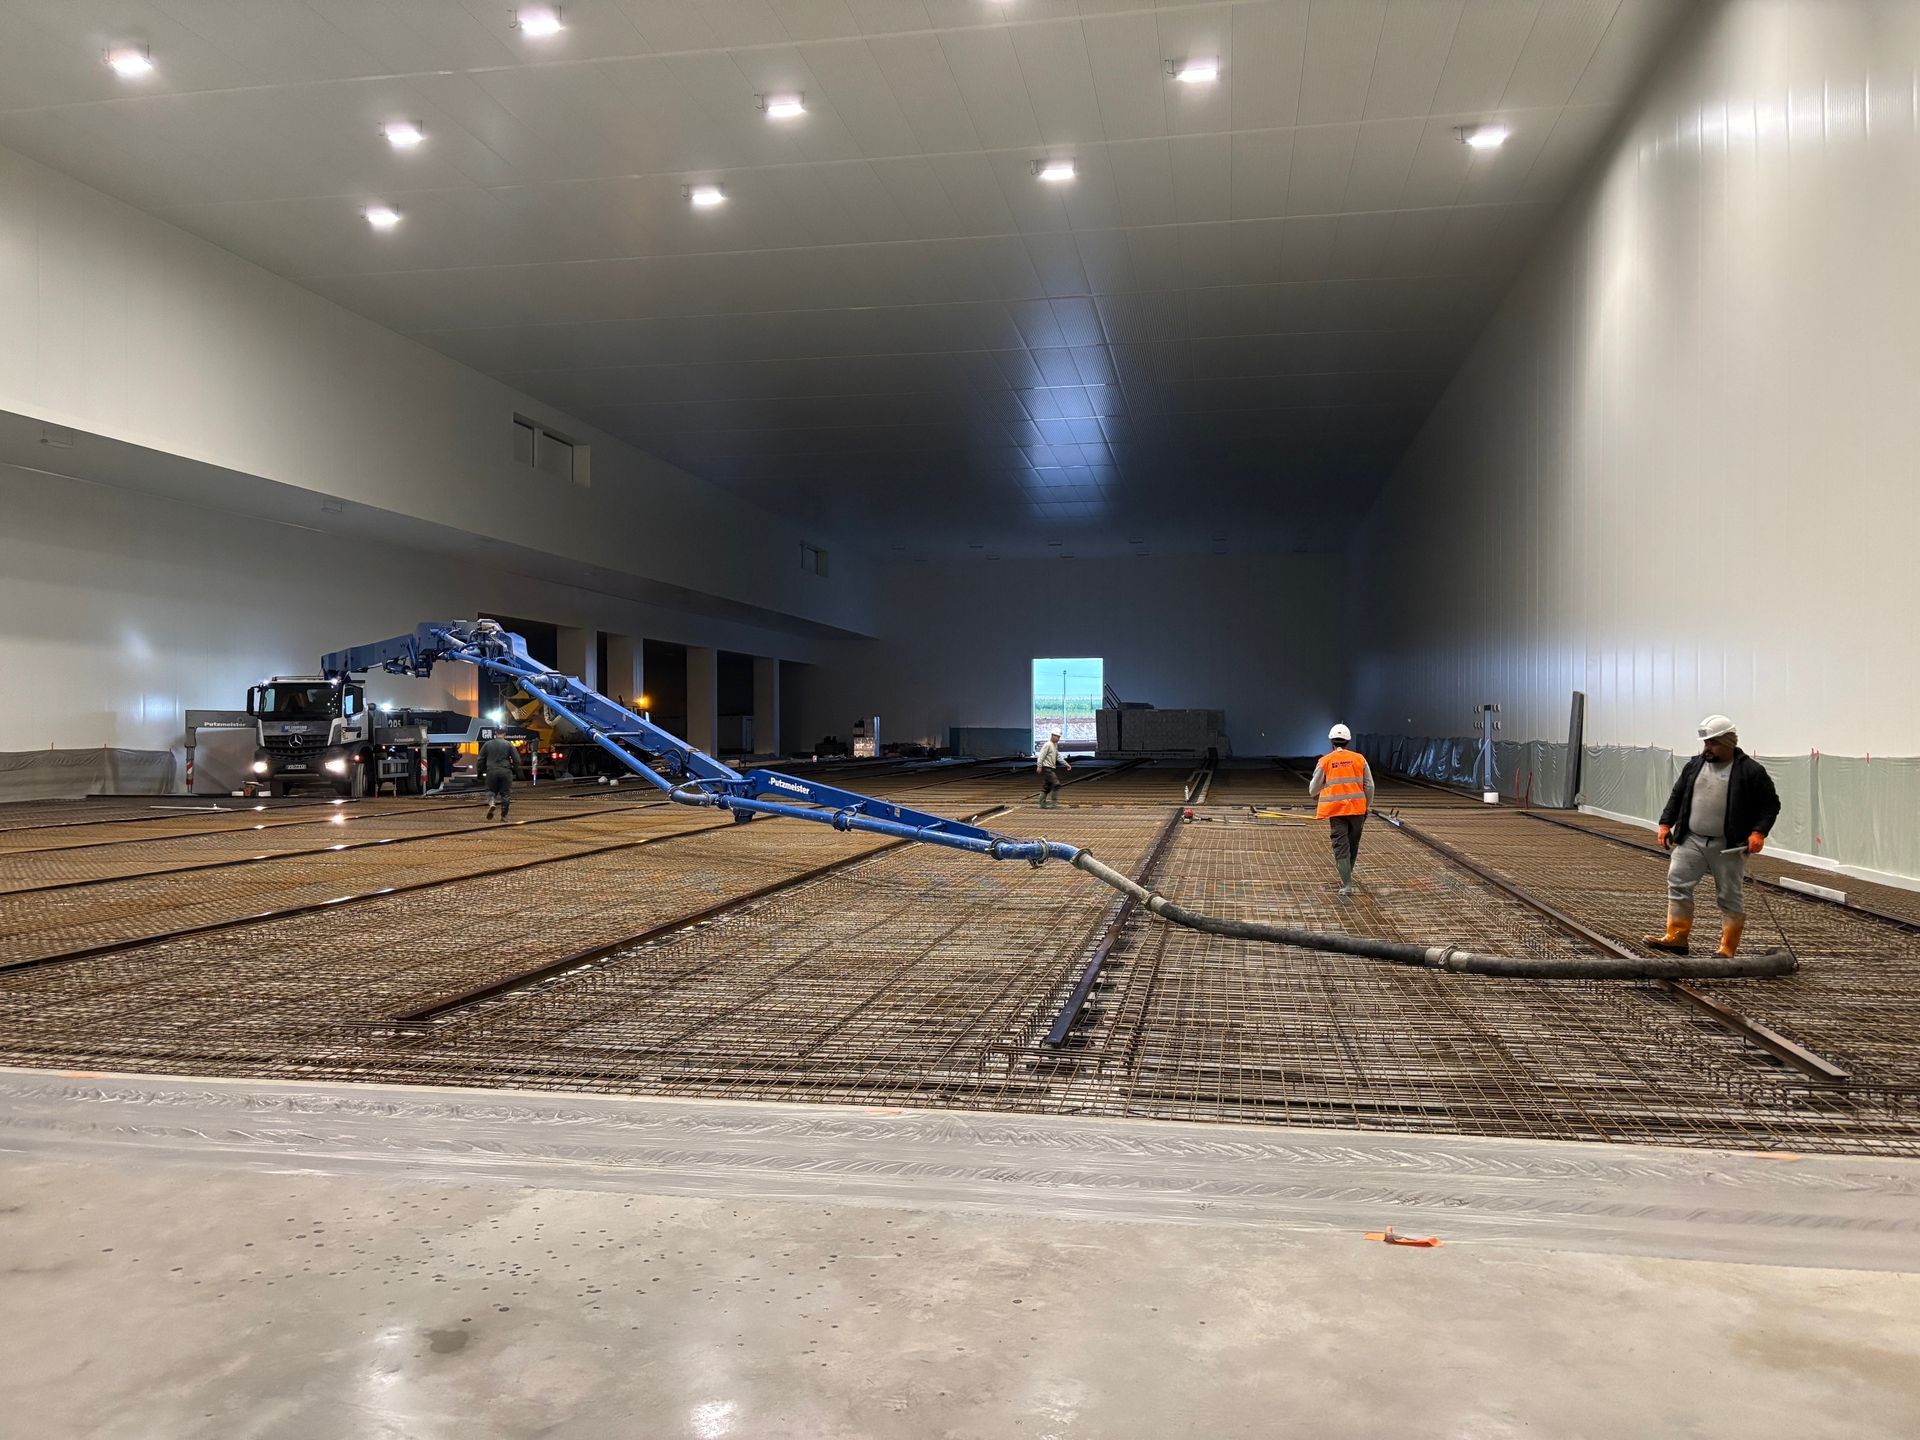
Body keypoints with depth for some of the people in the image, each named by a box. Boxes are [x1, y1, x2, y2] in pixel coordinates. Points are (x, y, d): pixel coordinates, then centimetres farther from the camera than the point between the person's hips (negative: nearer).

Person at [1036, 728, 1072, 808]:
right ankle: (1054, 803, -12)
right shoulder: (1048, 745, -12)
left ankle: (1042, 804, 14)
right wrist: (1039, 766, -24)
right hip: (1047, 768, -10)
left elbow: (1058, 757, 25)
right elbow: (1041, 755, -18)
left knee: (1047, 787, 11)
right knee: (1056, 784, -13)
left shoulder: (1055, 745, 17)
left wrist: (1066, 764, 21)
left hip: (1051, 769, 10)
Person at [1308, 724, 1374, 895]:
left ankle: (1347, 884, -8)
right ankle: (1346, 876, 31)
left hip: (1336, 810, -2)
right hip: (1357, 808, 2)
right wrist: (1366, 807, 16)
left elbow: (1313, 790, 4)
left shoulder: (1324, 761, -1)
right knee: (1353, 845, 17)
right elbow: (1369, 786, 4)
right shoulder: (1359, 759, 3)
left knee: (1341, 847, 0)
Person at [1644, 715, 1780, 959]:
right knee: (1678, 884, 0)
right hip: (1691, 841, 4)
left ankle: (1728, 949, 12)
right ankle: (1676, 937, 7)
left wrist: (1758, 832, -15)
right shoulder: (1694, 765, 8)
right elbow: (1677, 796, 15)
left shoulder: (1751, 771, -7)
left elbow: (1770, 804, -4)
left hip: (1729, 847, -4)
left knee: (1730, 897, 4)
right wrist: (1666, 823, 8)